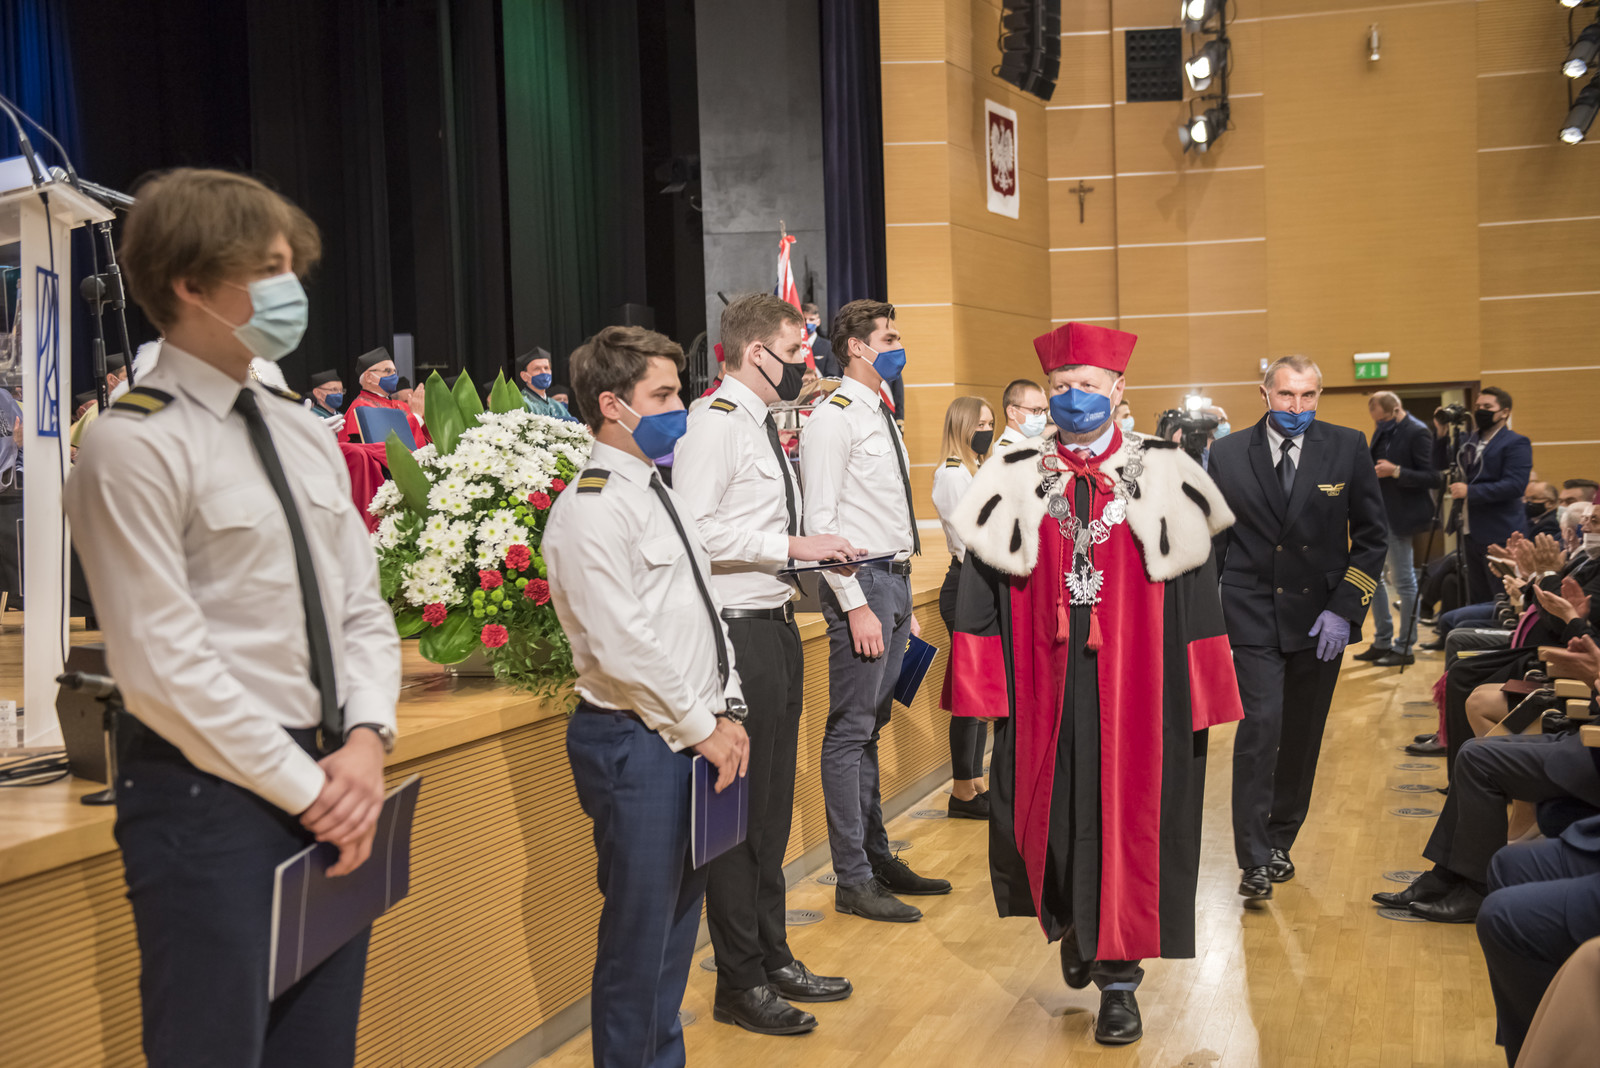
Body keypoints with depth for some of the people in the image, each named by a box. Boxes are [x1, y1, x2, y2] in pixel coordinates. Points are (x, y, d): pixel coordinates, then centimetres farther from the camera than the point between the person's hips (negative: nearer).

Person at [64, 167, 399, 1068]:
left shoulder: (305, 436, 12)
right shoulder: (136, 447, -12)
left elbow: (363, 608, 13)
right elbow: (165, 665, -16)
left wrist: (366, 741, -4)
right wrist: (306, 787, -13)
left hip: (332, 795, 8)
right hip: (209, 799, -7)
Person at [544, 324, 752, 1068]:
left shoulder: (659, 495, 15)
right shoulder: (591, 508, -15)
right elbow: (623, 646, -20)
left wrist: (728, 712, 8)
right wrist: (700, 729, -13)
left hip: (691, 738, 9)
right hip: (637, 745, -9)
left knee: (678, 916, 17)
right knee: (639, 930, -1)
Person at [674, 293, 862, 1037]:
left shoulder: (762, 425, 16)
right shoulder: (715, 424, -14)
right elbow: (695, 529, -24)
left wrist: (817, 554, 6)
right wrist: (792, 545, -20)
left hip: (776, 629, 10)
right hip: (739, 634, -10)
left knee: (772, 807, 18)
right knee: (738, 811, -1)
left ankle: (772, 958, 31)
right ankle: (740, 983, 10)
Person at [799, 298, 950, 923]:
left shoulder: (881, 418, 19)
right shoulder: (834, 419, -10)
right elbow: (820, 520, -16)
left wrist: (904, 605, 19)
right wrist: (857, 605, -20)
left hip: (894, 582, 9)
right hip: (860, 583, -9)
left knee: (871, 728, 15)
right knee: (850, 731, -5)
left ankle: (878, 859, 23)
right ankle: (853, 882, 0)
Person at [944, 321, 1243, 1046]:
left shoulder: (1162, 475, 3)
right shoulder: (1015, 478, 5)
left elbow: (1194, 585, 2)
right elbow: (982, 579, 3)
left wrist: (1199, 690, -3)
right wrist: (983, 686, -4)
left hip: (1133, 687, -1)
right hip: (1043, 686, 1)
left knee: (1126, 818, 1)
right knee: (1050, 813, 8)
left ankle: (1118, 974, 13)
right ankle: (1072, 925, 37)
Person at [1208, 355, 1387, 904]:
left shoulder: (1348, 448, -1)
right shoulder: (1228, 454, -1)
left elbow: (1371, 535, 1)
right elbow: (1212, 538, 6)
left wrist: (1345, 609, -7)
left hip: (1322, 617, 2)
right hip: (1253, 613, -1)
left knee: (1302, 737, 10)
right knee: (1259, 728, -11)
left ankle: (1279, 842, 26)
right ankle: (1254, 859, -6)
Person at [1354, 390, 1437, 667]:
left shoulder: (1417, 433, -15)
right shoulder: (1383, 431, 10)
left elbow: (1432, 478, -18)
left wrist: (1396, 471, -28)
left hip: (1399, 517, -9)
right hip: (1377, 514, 9)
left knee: (1403, 582, -1)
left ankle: (1404, 649, 8)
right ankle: (1382, 642, 23)